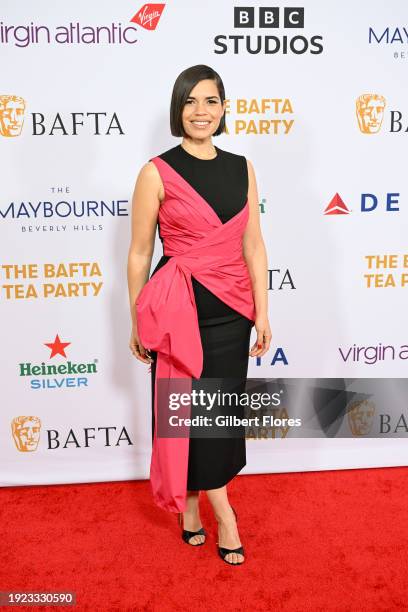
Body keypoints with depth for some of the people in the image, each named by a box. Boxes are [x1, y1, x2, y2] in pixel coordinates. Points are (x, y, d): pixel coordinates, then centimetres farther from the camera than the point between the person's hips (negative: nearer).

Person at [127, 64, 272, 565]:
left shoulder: (241, 168, 6)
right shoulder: (158, 172, -6)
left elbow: (253, 246, 7)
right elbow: (139, 252, -3)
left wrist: (261, 313, 5)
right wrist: (137, 323, 0)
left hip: (230, 309, 4)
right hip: (178, 309, -4)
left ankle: (191, 502, 35)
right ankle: (220, 510, 30)